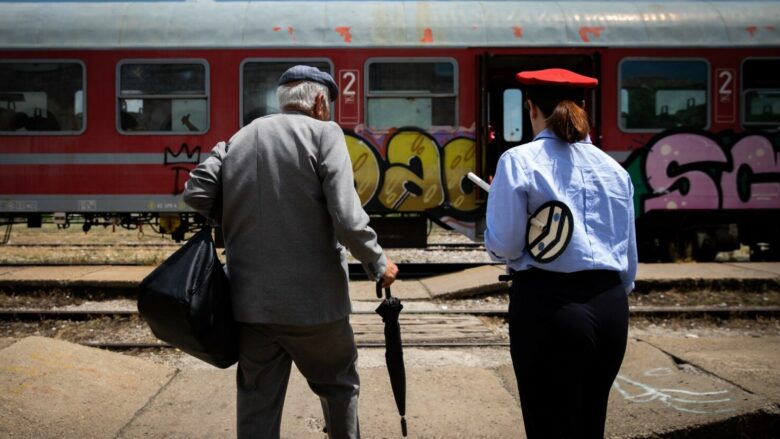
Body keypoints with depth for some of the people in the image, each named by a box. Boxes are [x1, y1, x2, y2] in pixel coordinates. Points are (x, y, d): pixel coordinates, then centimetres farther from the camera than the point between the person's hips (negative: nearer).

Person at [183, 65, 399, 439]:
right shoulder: (323, 133, -7)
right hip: (312, 300, -4)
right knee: (339, 386, 16)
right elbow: (346, 216, -16)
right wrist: (378, 263, -3)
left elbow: (196, 192, 2)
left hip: (250, 302, 5)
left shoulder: (239, 139, 9)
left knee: (257, 401, 12)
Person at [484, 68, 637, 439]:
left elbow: (503, 246, -10)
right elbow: (629, 253, 13)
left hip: (547, 304, -5)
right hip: (610, 307, 5)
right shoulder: (613, 168, 10)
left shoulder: (519, 161, -6)